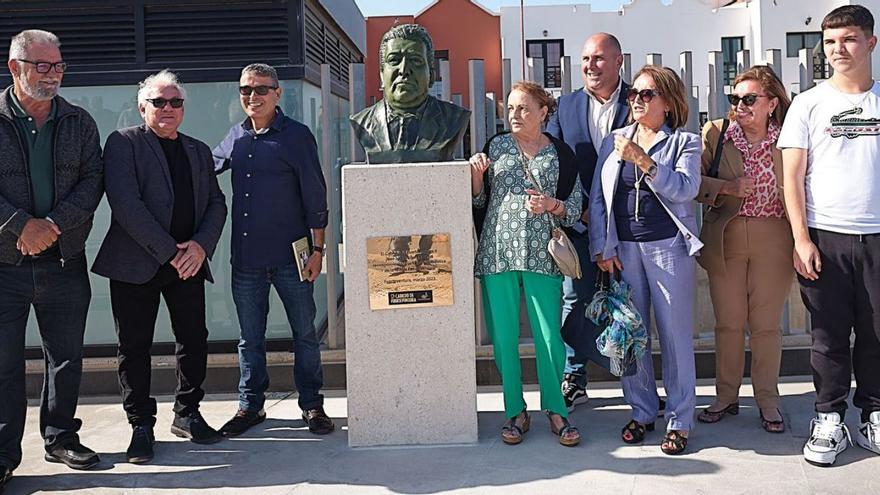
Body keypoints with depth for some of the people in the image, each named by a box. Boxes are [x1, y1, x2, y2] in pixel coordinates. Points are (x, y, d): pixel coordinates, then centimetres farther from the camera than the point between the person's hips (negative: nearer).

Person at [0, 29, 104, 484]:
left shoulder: (79, 123, 6)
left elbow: (92, 180, -1)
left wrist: (53, 224, -15)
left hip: (65, 263, 3)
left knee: (66, 357, 11)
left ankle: (60, 437, 27)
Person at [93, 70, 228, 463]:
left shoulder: (198, 151, 16)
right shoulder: (124, 143, -2)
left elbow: (216, 203, 11)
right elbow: (125, 202, -14)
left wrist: (201, 245, -8)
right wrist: (168, 251, -17)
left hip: (188, 262, 4)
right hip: (137, 263, -4)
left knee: (194, 340, 6)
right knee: (134, 346, 2)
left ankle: (187, 414, 22)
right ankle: (141, 426, 13)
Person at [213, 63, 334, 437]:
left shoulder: (297, 136, -4)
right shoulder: (236, 137, 10)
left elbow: (315, 196, -5)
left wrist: (317, 249, -8)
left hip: (290, 256, -4)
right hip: (246, 259, 4)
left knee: (304, 333, 6)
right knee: (250, 338, 12)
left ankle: (311, 405, 18)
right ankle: (250, 406, 25)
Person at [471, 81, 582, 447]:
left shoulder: (560, 153, 8)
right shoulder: (495, 147, 11)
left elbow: (576, 207, 8)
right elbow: (478, 200, 14)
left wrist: (553, 205, -11)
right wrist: (476, 174, -4)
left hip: (541, 256, -1)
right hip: (498, 253, 1)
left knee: (550, 337, -3)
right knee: (503, 336, 3)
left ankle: (555, 409, 14)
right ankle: (515, 411, 17)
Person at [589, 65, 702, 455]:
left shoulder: (685, 142, 4)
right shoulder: (614, 142, 12)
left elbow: (686, 188, -13)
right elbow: (597, 197, 9)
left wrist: (644, 161, -22)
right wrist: (602, 248, 1)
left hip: (668, 246, -3)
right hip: (622, 248, 3)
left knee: (675, 333, -1)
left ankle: (679, 420, 10)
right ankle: (642, 411, 21)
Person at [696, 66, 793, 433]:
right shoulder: (714, 133, 1)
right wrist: (727, 187, -15)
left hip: (773, 240, 0)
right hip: (725, 238, 1)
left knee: (766, 324, 5)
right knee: (728, 322, 9)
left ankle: (768, 401, 18)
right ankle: (726, 397, 22)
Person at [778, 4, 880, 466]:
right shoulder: (809, 103, 5)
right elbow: (792, 177, 1)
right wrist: (801, 239, -6)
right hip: (824, 237, -1)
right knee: (830, 335, 3)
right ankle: (829, 419, 14)